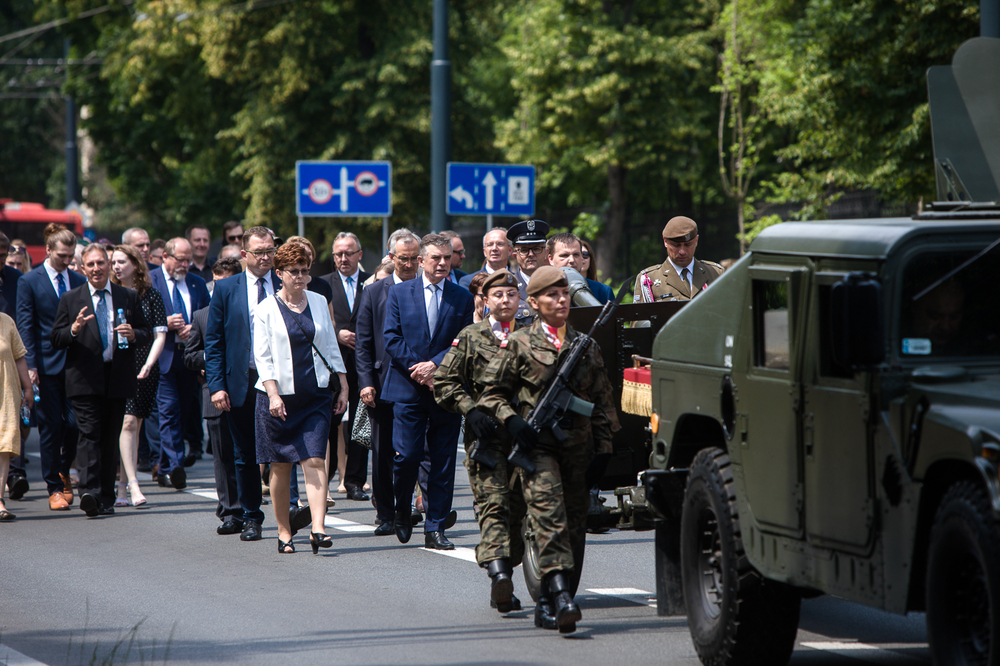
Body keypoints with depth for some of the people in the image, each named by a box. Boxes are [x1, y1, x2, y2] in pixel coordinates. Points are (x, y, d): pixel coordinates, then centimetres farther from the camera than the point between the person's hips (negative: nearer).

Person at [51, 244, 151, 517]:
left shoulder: (128, 297, 12)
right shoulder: (70, 299, 8)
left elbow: (147, 333, 15)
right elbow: (55, 339, 5)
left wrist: (133, 334, -8)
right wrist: (74, 329, -16)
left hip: (118, 380, 2)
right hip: (85, 380, -2)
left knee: (111, 439, 5)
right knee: (89, 434, -14)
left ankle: (106, 498, 10)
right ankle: (89, 492, -25)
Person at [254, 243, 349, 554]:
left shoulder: (319, 303, 10)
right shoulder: (266, 309, 0)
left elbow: (331, 348, 16)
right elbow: (262, 356, -5)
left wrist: (343, 387, 11)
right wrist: (273, 394, -16)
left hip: (315, 396, 2)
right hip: (279, 398, -2)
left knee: (315, 461, -10)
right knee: (281, 467, 3)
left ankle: (318, 530, -18)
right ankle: (284, 533, 12)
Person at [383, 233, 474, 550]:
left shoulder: (463, 298, 8)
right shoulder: (399, 293, 6)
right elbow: (391, 339, 1)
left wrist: (434, 364, -12)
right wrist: (418, 369, -10)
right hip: (407, 389, -1)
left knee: (443, 462, 0)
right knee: (407, 455, -8)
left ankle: (435, 529, 6)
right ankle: (402, 512, 18)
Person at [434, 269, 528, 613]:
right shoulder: (470, 337, 7)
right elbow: (444, 382, 6)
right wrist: (470, 410, -7)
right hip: (485, 433, -3)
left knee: (517, 508, 4)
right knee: (493, 503, -16)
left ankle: (502, 582, 13)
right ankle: (499, 575, -31)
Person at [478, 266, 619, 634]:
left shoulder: (586, 346, 14)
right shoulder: (519, 344, 4)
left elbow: (602, 402, 17)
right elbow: (492, 392, 7)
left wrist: (602, 448, 9)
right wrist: (512, 420, -10)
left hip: (578, 447, 4)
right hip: (537, 444, -4)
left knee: (574, 523, 4)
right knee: (549, 516, -20)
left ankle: (547, 602, 13)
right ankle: (561, 594, -32)